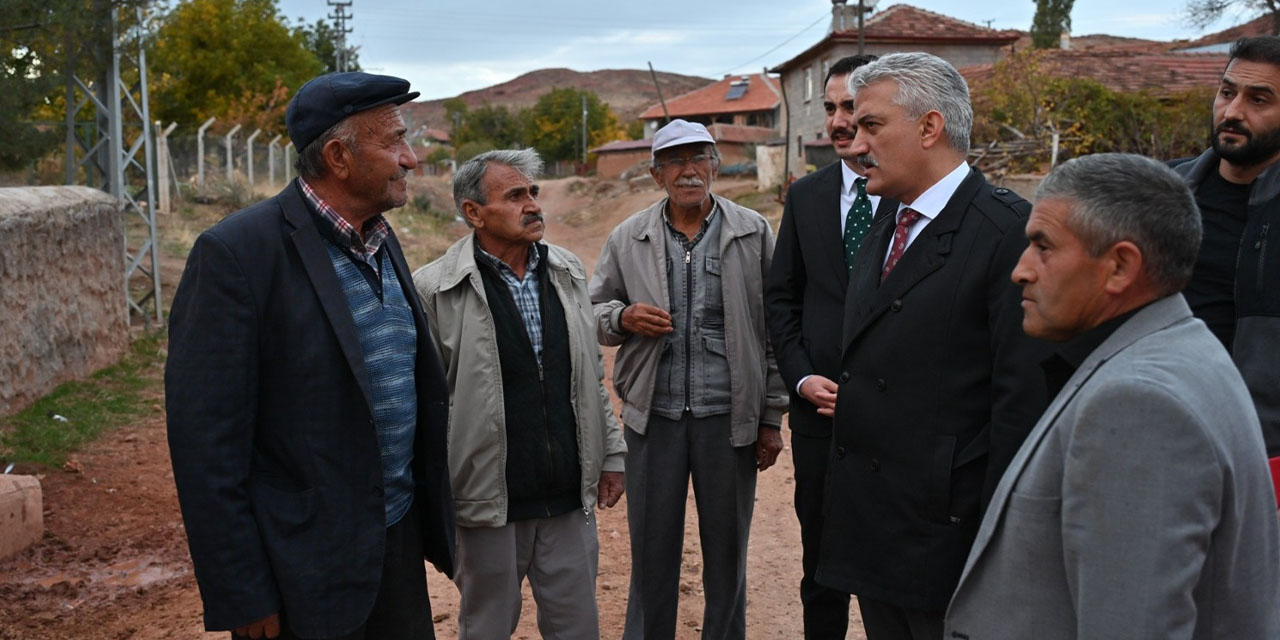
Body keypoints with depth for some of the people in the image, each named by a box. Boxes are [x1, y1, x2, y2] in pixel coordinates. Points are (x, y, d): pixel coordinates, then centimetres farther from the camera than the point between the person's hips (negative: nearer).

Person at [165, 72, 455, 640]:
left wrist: (433, 512, 13)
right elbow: (206, 441, -17)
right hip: (307, 571, -6)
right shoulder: (238, 252, -16)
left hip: (400, 541, 7)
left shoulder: (382, 240, 7)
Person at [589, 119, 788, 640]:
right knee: (652, 551, 11)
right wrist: (624, 318, -12)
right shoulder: (627, 239, 4)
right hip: (653, 416, 1)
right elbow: (594, 313, 12)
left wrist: (772, 417, 0)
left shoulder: (753, 233, 1)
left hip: (729, 416, -1)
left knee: (726, 552, 13)